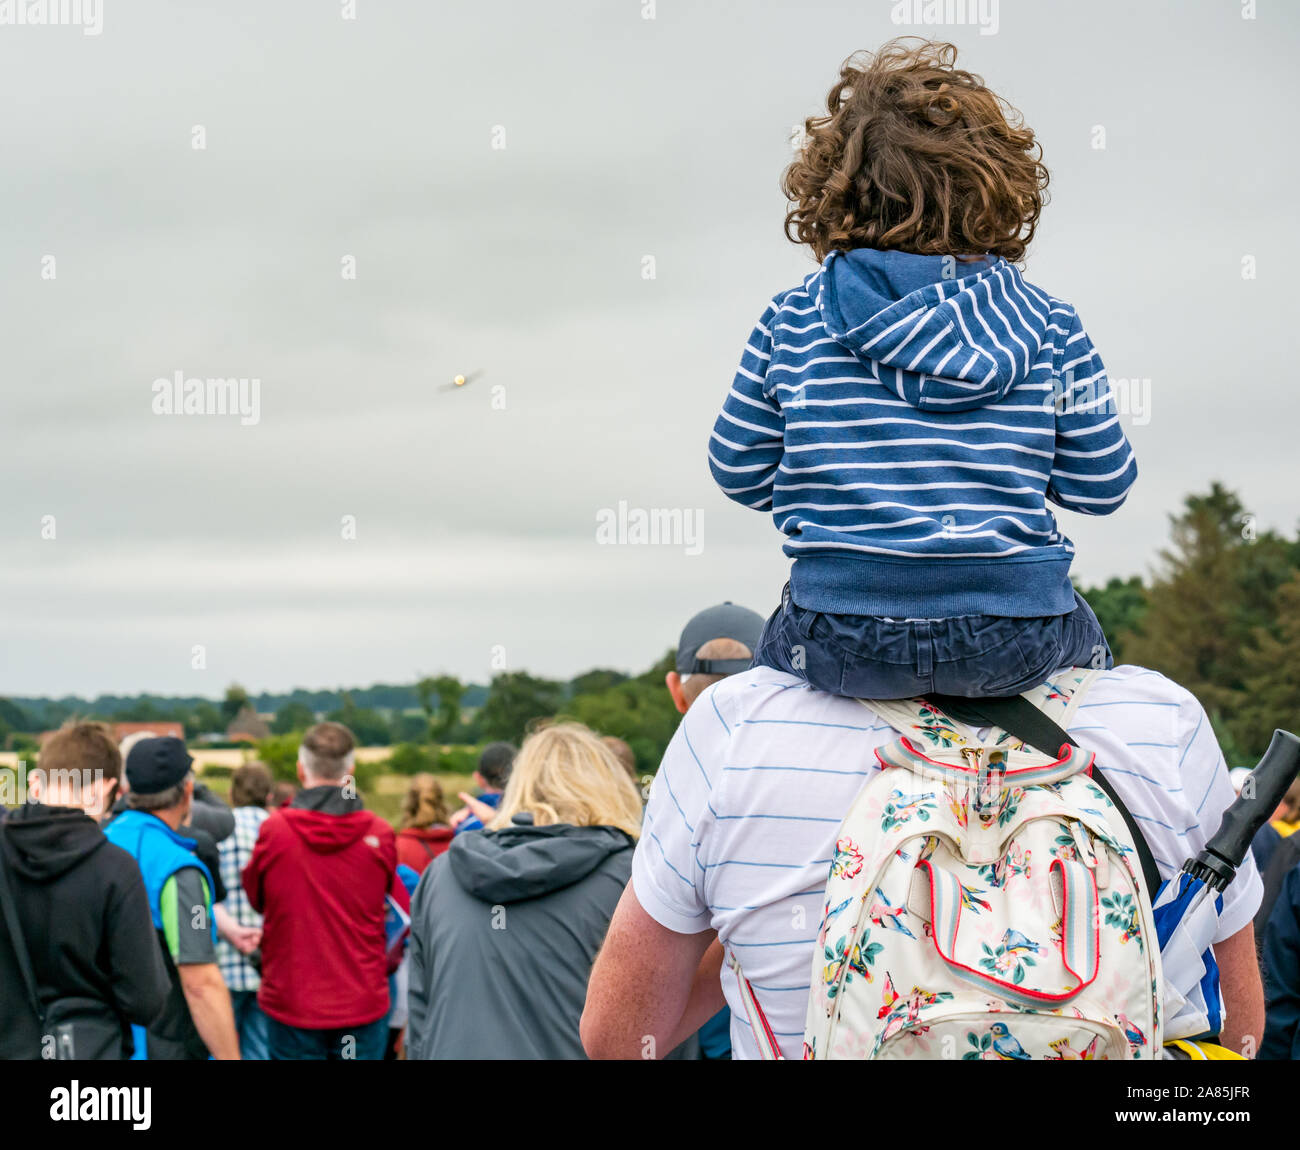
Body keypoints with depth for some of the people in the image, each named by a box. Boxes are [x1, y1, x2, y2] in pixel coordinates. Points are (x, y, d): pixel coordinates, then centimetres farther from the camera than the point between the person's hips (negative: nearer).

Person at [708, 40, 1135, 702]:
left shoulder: (792, 323, -4)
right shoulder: (1047, 324, -2)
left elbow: (739, 472, 6)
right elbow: (1103, 485, 3)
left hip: (842, 645, 0)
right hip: (1014, 645, 1)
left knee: (771, 658, 36)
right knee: (1086, 643, 37)